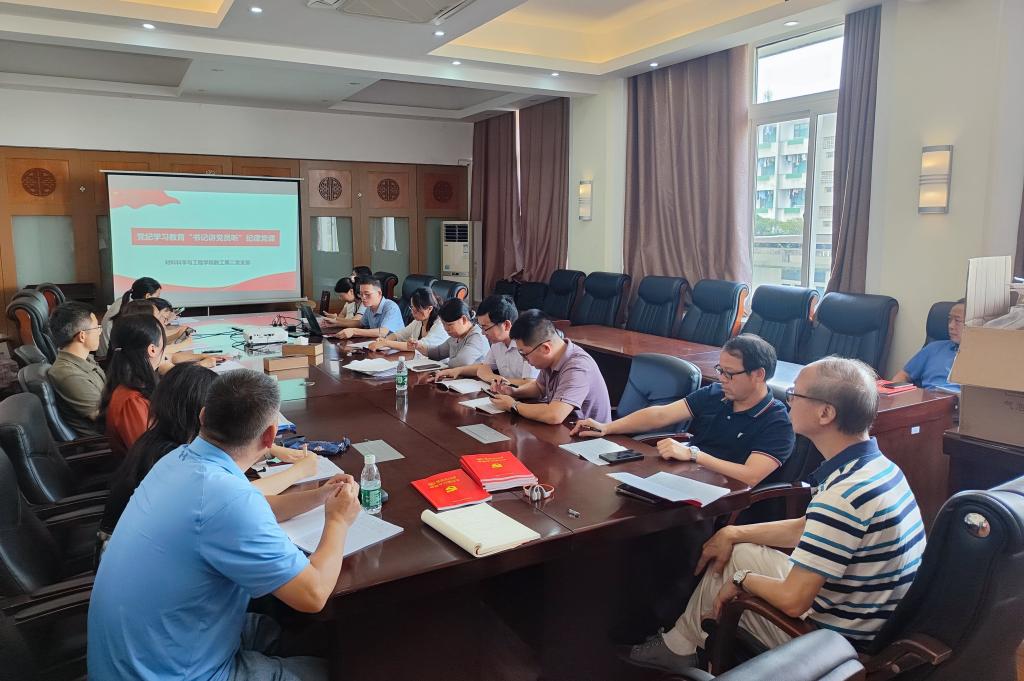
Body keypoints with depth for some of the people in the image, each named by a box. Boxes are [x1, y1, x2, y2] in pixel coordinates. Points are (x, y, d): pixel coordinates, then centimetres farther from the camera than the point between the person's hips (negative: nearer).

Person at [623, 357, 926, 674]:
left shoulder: (845, 493, -32)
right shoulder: (875, 465, 0)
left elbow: (792, 600, -29)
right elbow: (805, 529, 12)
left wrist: (742, 579, -10)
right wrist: (734, 533, 8)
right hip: (872, 619, 8)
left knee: (731, 567, 8)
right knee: (734, 552, 16)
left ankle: (680, 645, 32)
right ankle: (679, 643, 30)